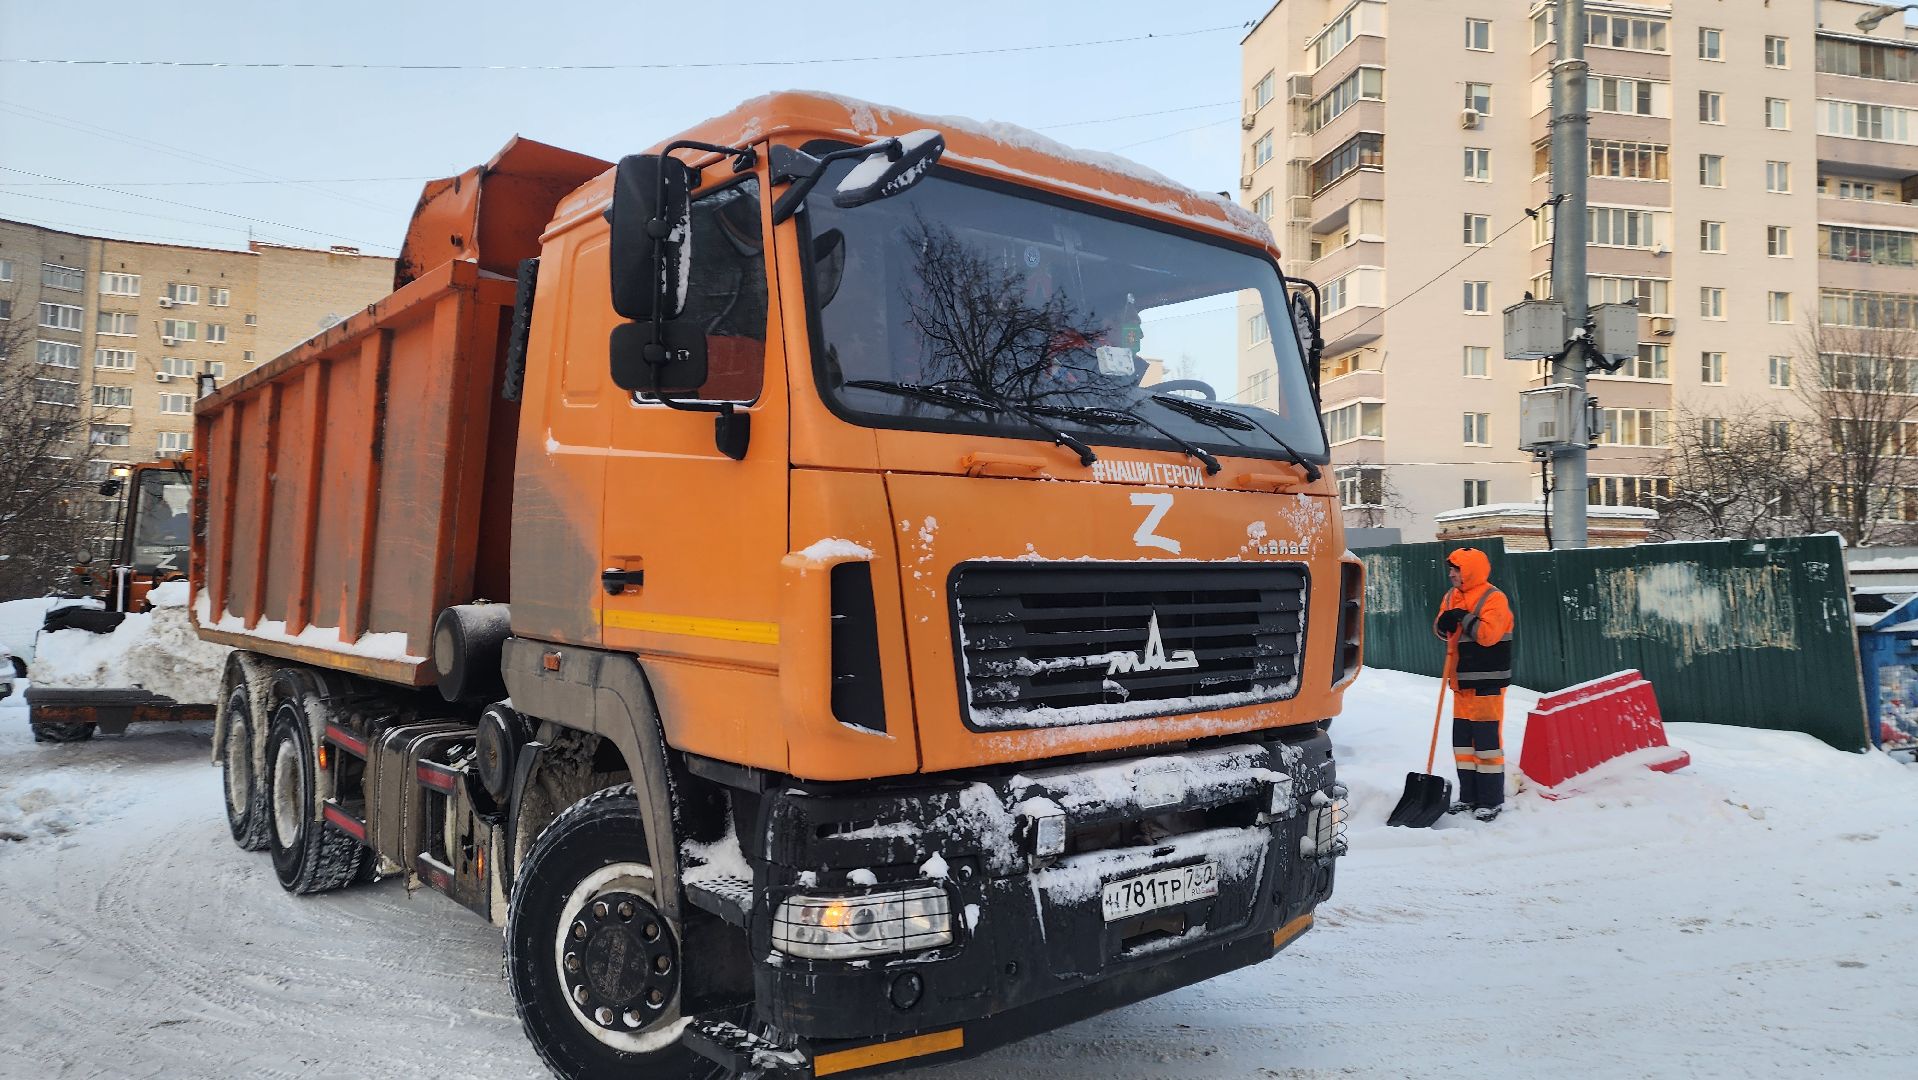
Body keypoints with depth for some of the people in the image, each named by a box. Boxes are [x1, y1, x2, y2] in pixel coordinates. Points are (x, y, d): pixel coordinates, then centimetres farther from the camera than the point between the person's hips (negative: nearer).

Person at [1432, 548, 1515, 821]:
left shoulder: (1493, 598, -12)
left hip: (1487, 683, -8)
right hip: (1462, 681, 8)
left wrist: (1464, 617, -21)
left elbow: (1488, 634, -23)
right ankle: (1468, 796, 22)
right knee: (1462, 738, 12)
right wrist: (1444, 622, -6)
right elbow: (1441, 629, 15)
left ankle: (1491, 800, 3)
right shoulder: (1452, 596, 12)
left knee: (1487, 738, -5)